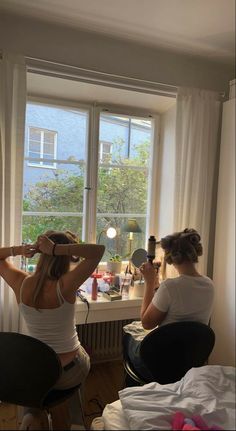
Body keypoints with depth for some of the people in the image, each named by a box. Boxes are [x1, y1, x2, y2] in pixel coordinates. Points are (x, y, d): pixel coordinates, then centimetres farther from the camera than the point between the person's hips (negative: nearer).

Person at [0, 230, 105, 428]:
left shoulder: (21, 283, -18)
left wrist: (19, 249, -17)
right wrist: (56, 249, -34)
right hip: (68, 372, -3)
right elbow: (99, 250, -35)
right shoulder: (64, 286, -31)